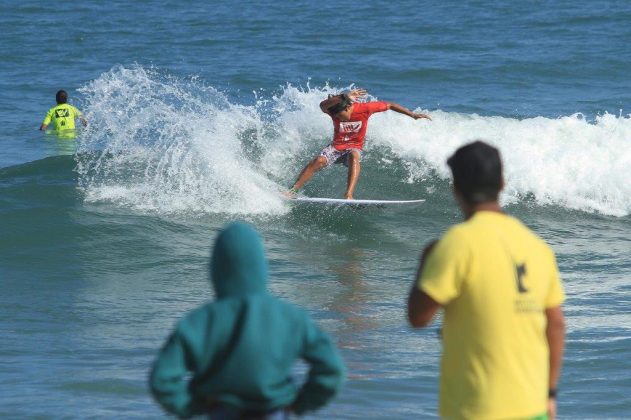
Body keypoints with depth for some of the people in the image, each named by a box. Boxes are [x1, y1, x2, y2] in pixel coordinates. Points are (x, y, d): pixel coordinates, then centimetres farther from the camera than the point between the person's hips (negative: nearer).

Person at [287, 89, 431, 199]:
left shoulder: (364, 108, -19)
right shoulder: (335, 110, -18)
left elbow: (389, 105, -6)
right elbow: (323, 105, -42)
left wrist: (412, 114, -5)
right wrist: (343, 97, -56)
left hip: (354, 148, -1)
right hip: (336, 146, 1)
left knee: (354, 156, -37)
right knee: (319, 161, -27)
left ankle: (349, 195, -50)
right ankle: (292, 191, -22)